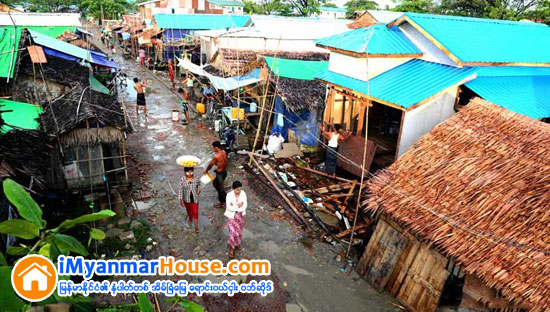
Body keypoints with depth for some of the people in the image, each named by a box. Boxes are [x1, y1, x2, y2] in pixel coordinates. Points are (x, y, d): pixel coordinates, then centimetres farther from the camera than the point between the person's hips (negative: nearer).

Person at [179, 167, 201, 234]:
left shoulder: (195, 178, -11)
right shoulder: (183, 180, -16)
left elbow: (198, 184, 12)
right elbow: (181, 190, -11)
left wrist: (199, 189, -2)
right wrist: (181, 199, -12)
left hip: (195, 199, 0)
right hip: (187, 199, 0)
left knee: (195, 212, 0)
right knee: (189, 210, 25)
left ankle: (196, 228, 9)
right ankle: (190, 219, 56)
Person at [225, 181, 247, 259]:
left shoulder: (243, 193, -14)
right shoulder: (229, 195, -22)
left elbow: (245, 205, -15)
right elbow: (229, 208, -25)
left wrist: (234, 206, -23)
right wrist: (238, 205, -23)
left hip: (240, 215, 4)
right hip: (232, 216, -3)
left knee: (239, 231, 20)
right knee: (233, 232, -4)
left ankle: (237, 243, 46)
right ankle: (232, 248, 18)